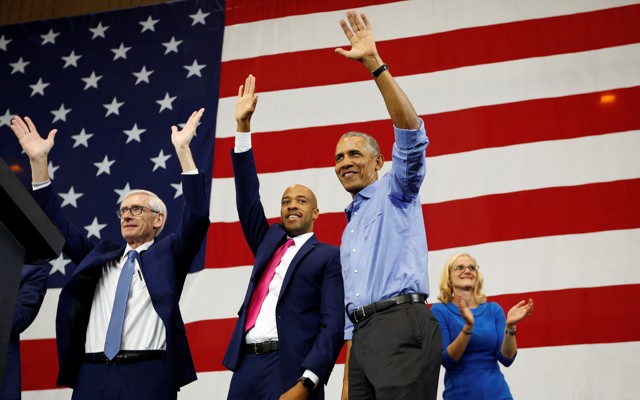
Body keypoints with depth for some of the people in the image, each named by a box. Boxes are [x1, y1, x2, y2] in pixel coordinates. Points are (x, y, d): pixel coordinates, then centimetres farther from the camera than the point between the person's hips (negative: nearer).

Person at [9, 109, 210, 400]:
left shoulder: (168, 253, 9)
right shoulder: (100, 254, 20)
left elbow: (197, 218, -4)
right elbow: (57, 226, 19)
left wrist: (183, 150, -10)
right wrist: (38, 161, 11)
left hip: (148, 375, -4)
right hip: (93, 375, 4)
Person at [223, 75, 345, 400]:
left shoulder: (329, 257, 5)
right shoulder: (268, 242, 21)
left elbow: (334, 324, -4)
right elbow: (247, 197, 14)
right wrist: (243, 126, 10)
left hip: (291, 372, -5)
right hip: (247, 368, 5)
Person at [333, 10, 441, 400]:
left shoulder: (395, 193, 10)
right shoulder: (350, 229, 29)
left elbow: (411, 132, -10)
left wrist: (374, 63, -15)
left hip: (402, 325, -8)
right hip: (363, 336, 8)